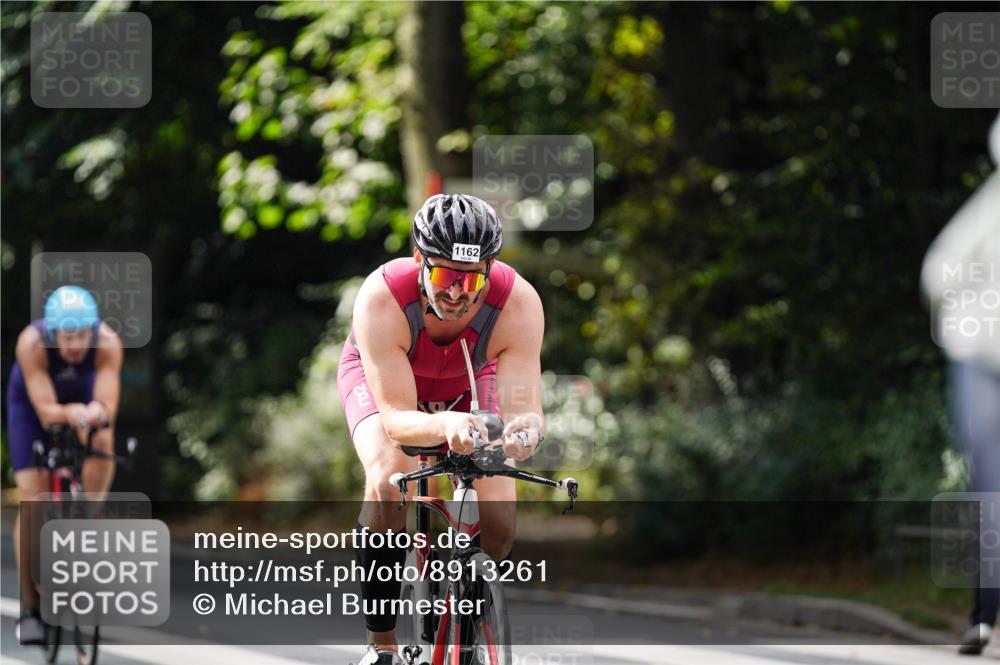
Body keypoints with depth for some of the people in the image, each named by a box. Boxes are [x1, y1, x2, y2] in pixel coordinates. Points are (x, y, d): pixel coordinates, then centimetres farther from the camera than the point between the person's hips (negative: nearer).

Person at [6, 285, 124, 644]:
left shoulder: (107, 343, -34)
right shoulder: (31, 343, -37)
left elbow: (108, 405, -41)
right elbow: (46, 412, -42)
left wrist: (96, 413, -64)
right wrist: (70, 414, -63)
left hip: (84, 399, 2)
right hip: (33, 403, -2)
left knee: (102, 445, -32)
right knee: (32, 501, -12)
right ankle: (29, 608, -4)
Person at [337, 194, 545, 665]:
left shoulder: (519, 303, -36)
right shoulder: (381, 299, -41)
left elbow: (523, 405, -40)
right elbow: (396, 418, -43)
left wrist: (524, 429, -64)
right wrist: (445, 425, -64)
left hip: (469, 380, 2)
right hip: (380, 376, -2)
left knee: (500, 514, -16)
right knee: (388, 483, -30)